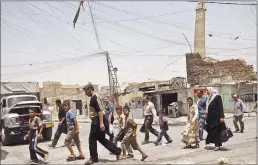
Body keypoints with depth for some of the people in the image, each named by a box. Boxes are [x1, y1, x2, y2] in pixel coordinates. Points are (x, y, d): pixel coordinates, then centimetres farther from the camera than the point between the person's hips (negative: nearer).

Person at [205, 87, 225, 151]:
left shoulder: (217, 97, -8)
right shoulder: (209, 98, 14)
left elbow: (221, 107, -14)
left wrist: (221, 117, -20)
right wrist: (207, 118, 18)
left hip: (216, 118, -8)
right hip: (211, 118, 8)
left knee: (216, 131, -4)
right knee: (211, 131, 7)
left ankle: (218, 145, 2)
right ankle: (217, 144, 16)